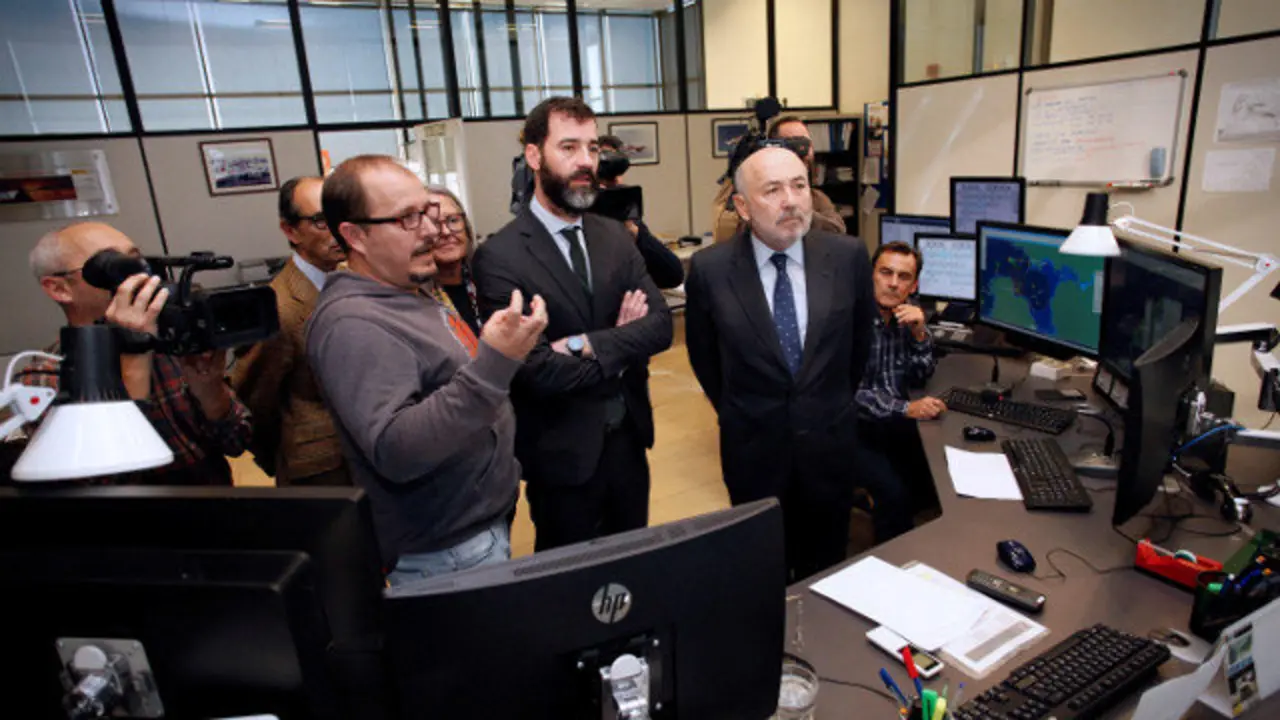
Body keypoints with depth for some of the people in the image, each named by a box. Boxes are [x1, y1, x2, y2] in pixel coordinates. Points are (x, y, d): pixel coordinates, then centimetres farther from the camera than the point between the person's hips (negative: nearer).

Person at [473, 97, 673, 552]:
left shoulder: (616, 237, 3)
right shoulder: (499, 256, -17)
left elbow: (660, 325, -6)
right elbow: (536, 370, -24)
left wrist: (588, 344, -22)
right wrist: (620, 349, -11)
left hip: (628, 438, 5)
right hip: (563, 453, -5)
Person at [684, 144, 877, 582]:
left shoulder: (848, 256, -9)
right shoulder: (710, 269, -14)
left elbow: (860, 338, 8)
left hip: (830, 440, 2)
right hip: (753, 445, -1)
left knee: (826, 570, 21)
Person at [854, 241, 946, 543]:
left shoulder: (907, 316, 2)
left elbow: (919, 378, 3)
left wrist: (919, 333, -13)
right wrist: (906, 409, -32)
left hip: (892, 421, 7)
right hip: (853, 426, -7)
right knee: (895, 493, -22)